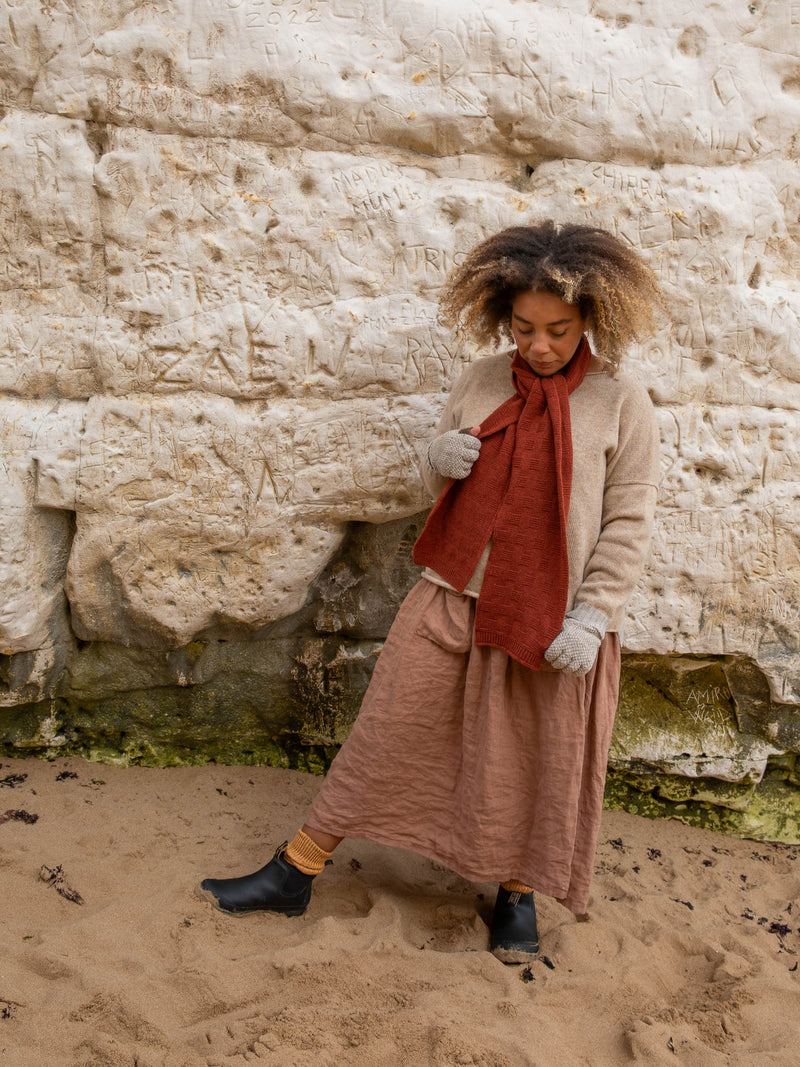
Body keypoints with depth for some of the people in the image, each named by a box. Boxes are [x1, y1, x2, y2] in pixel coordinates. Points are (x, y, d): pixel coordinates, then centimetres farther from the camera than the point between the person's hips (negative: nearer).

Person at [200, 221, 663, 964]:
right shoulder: (481, 380, 3)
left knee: (531, 763, 10)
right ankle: (294, 873, 20)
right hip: (452, 598, 3)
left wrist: (589, 620, -12)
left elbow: (628, 527, -5)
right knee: (386, 732, 7)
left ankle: (517, 892, 36)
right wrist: (439, 458, -9)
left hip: (550, 621, -2)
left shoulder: (622, 406, -6)